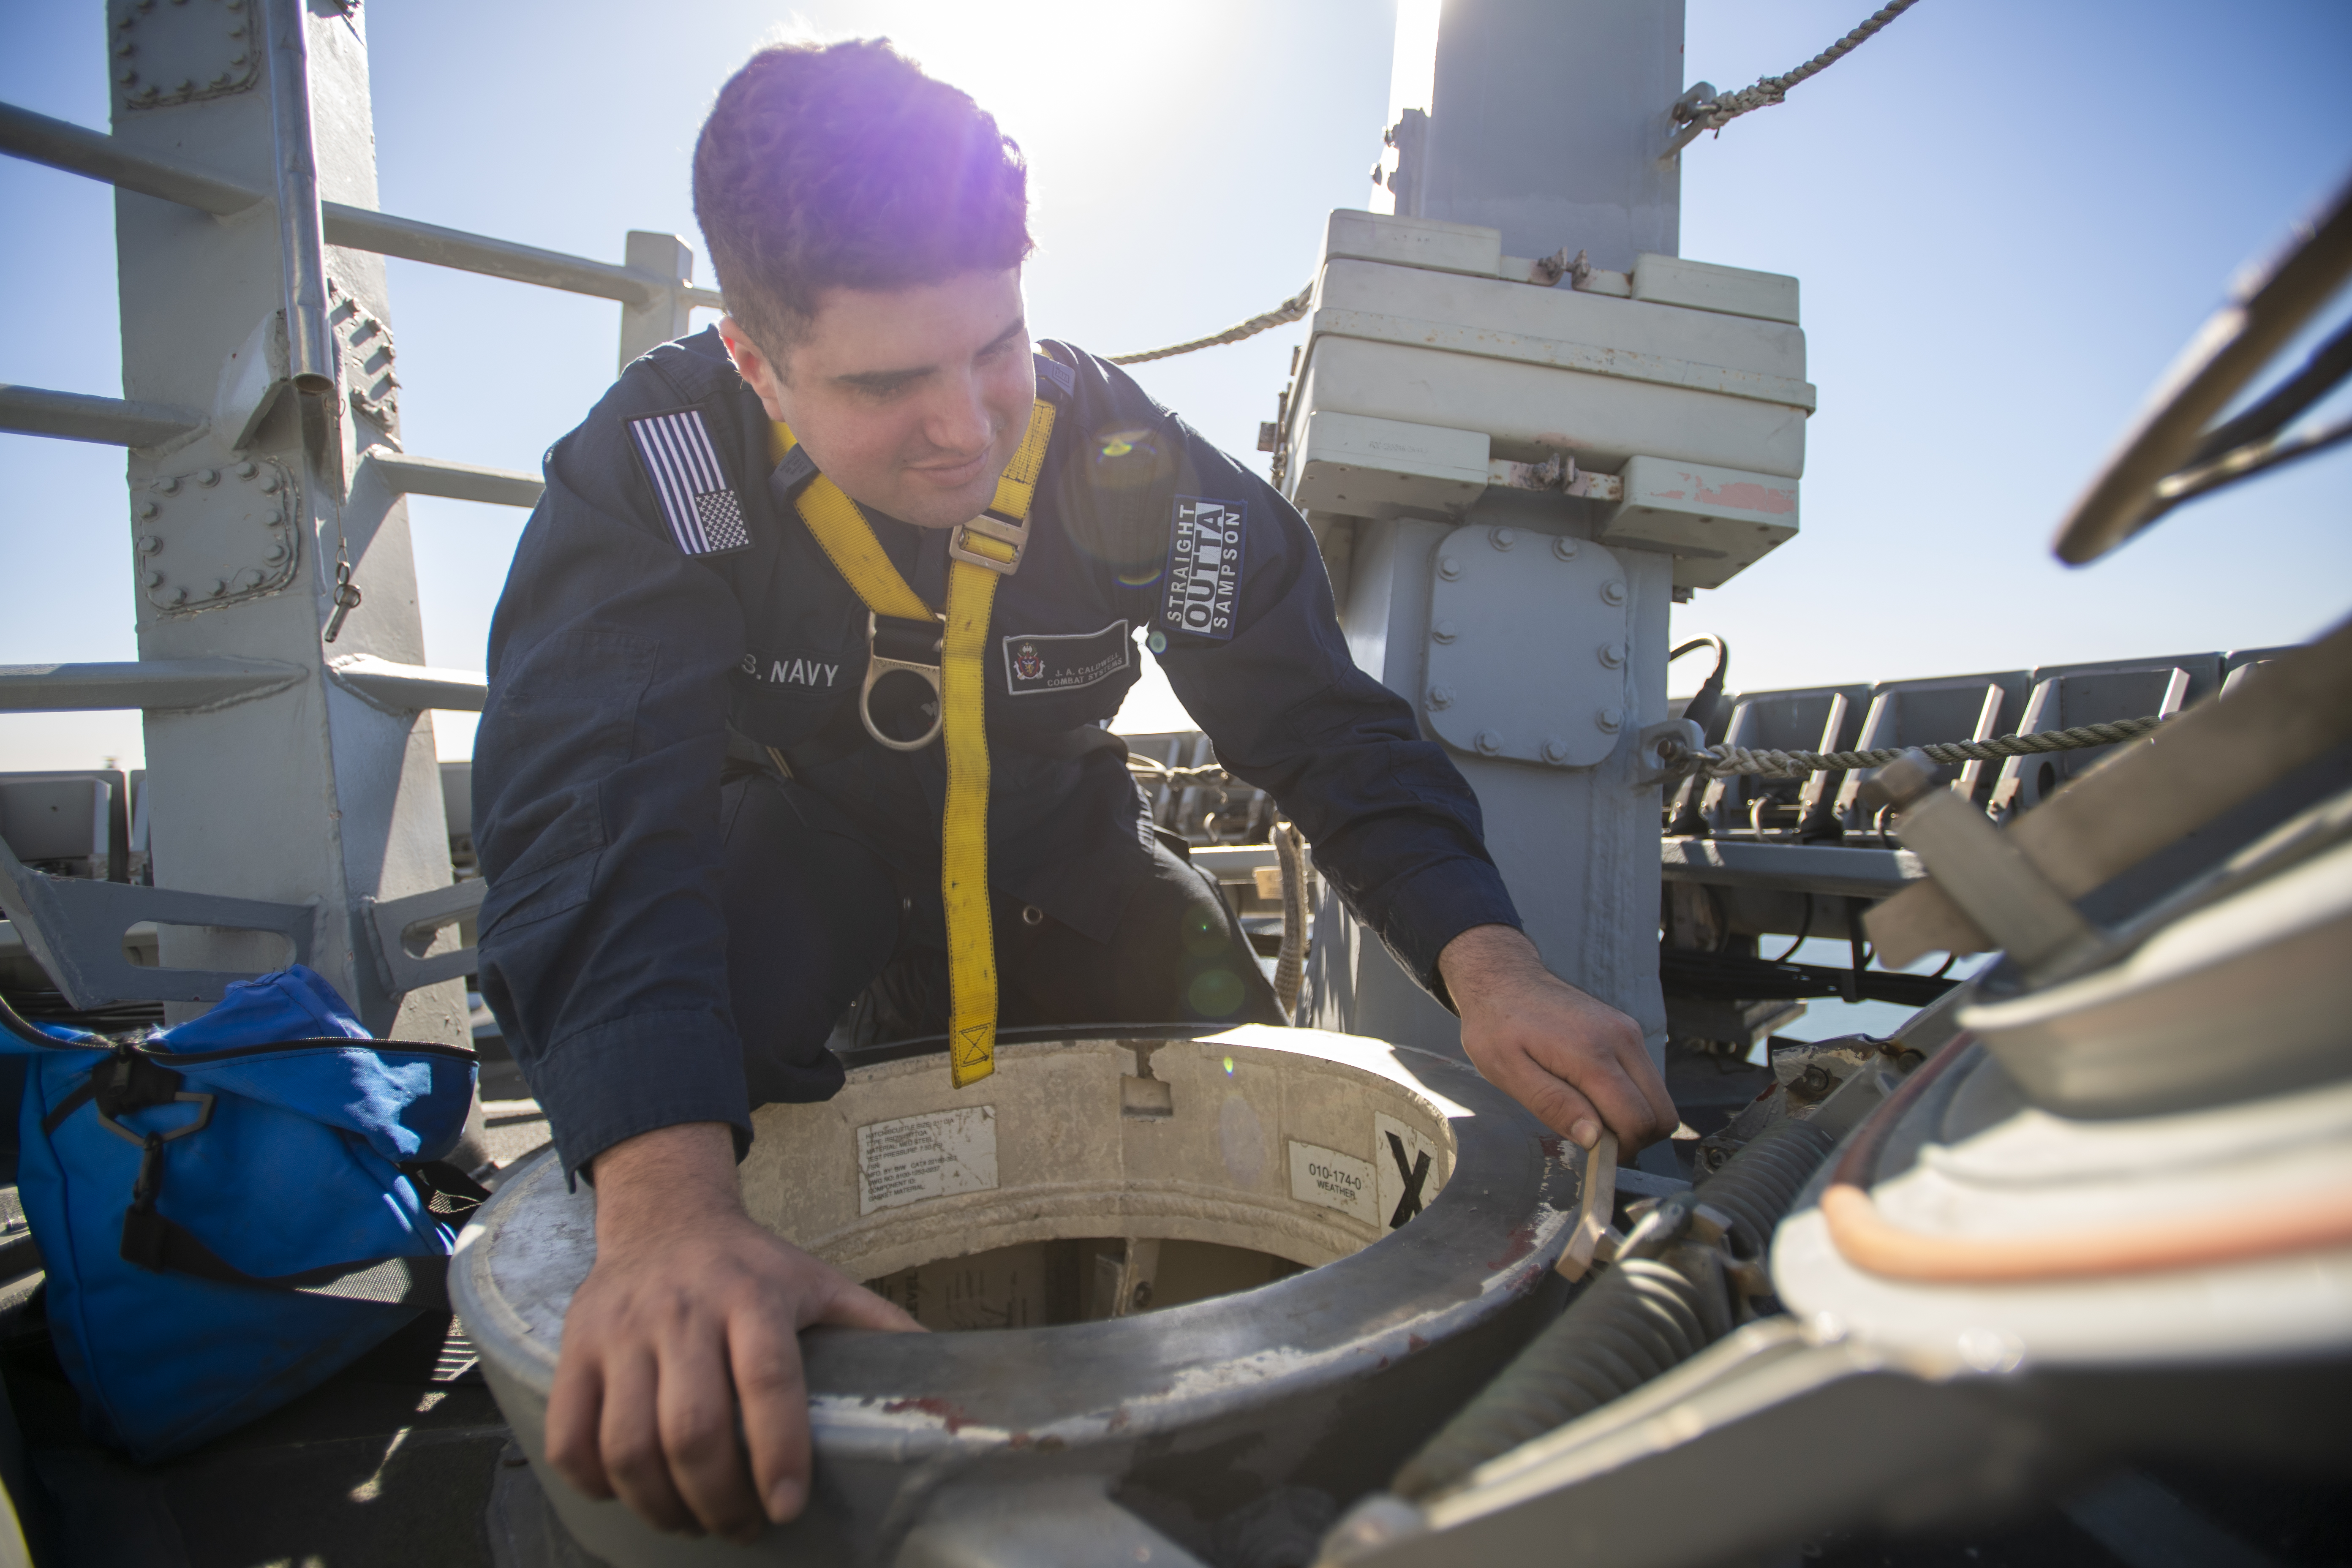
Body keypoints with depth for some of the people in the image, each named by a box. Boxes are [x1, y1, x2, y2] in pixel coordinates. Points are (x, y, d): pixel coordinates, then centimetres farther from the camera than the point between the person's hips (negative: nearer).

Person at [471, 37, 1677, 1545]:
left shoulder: (1134, 468, -23)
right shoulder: (657, 468, -29)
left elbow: (1329, 726, -21)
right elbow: (594, 804, -42)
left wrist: (1489, 962, -38)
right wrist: (668, 1206, -59)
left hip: (1051, 844, 3)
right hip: (803, 836, -2)